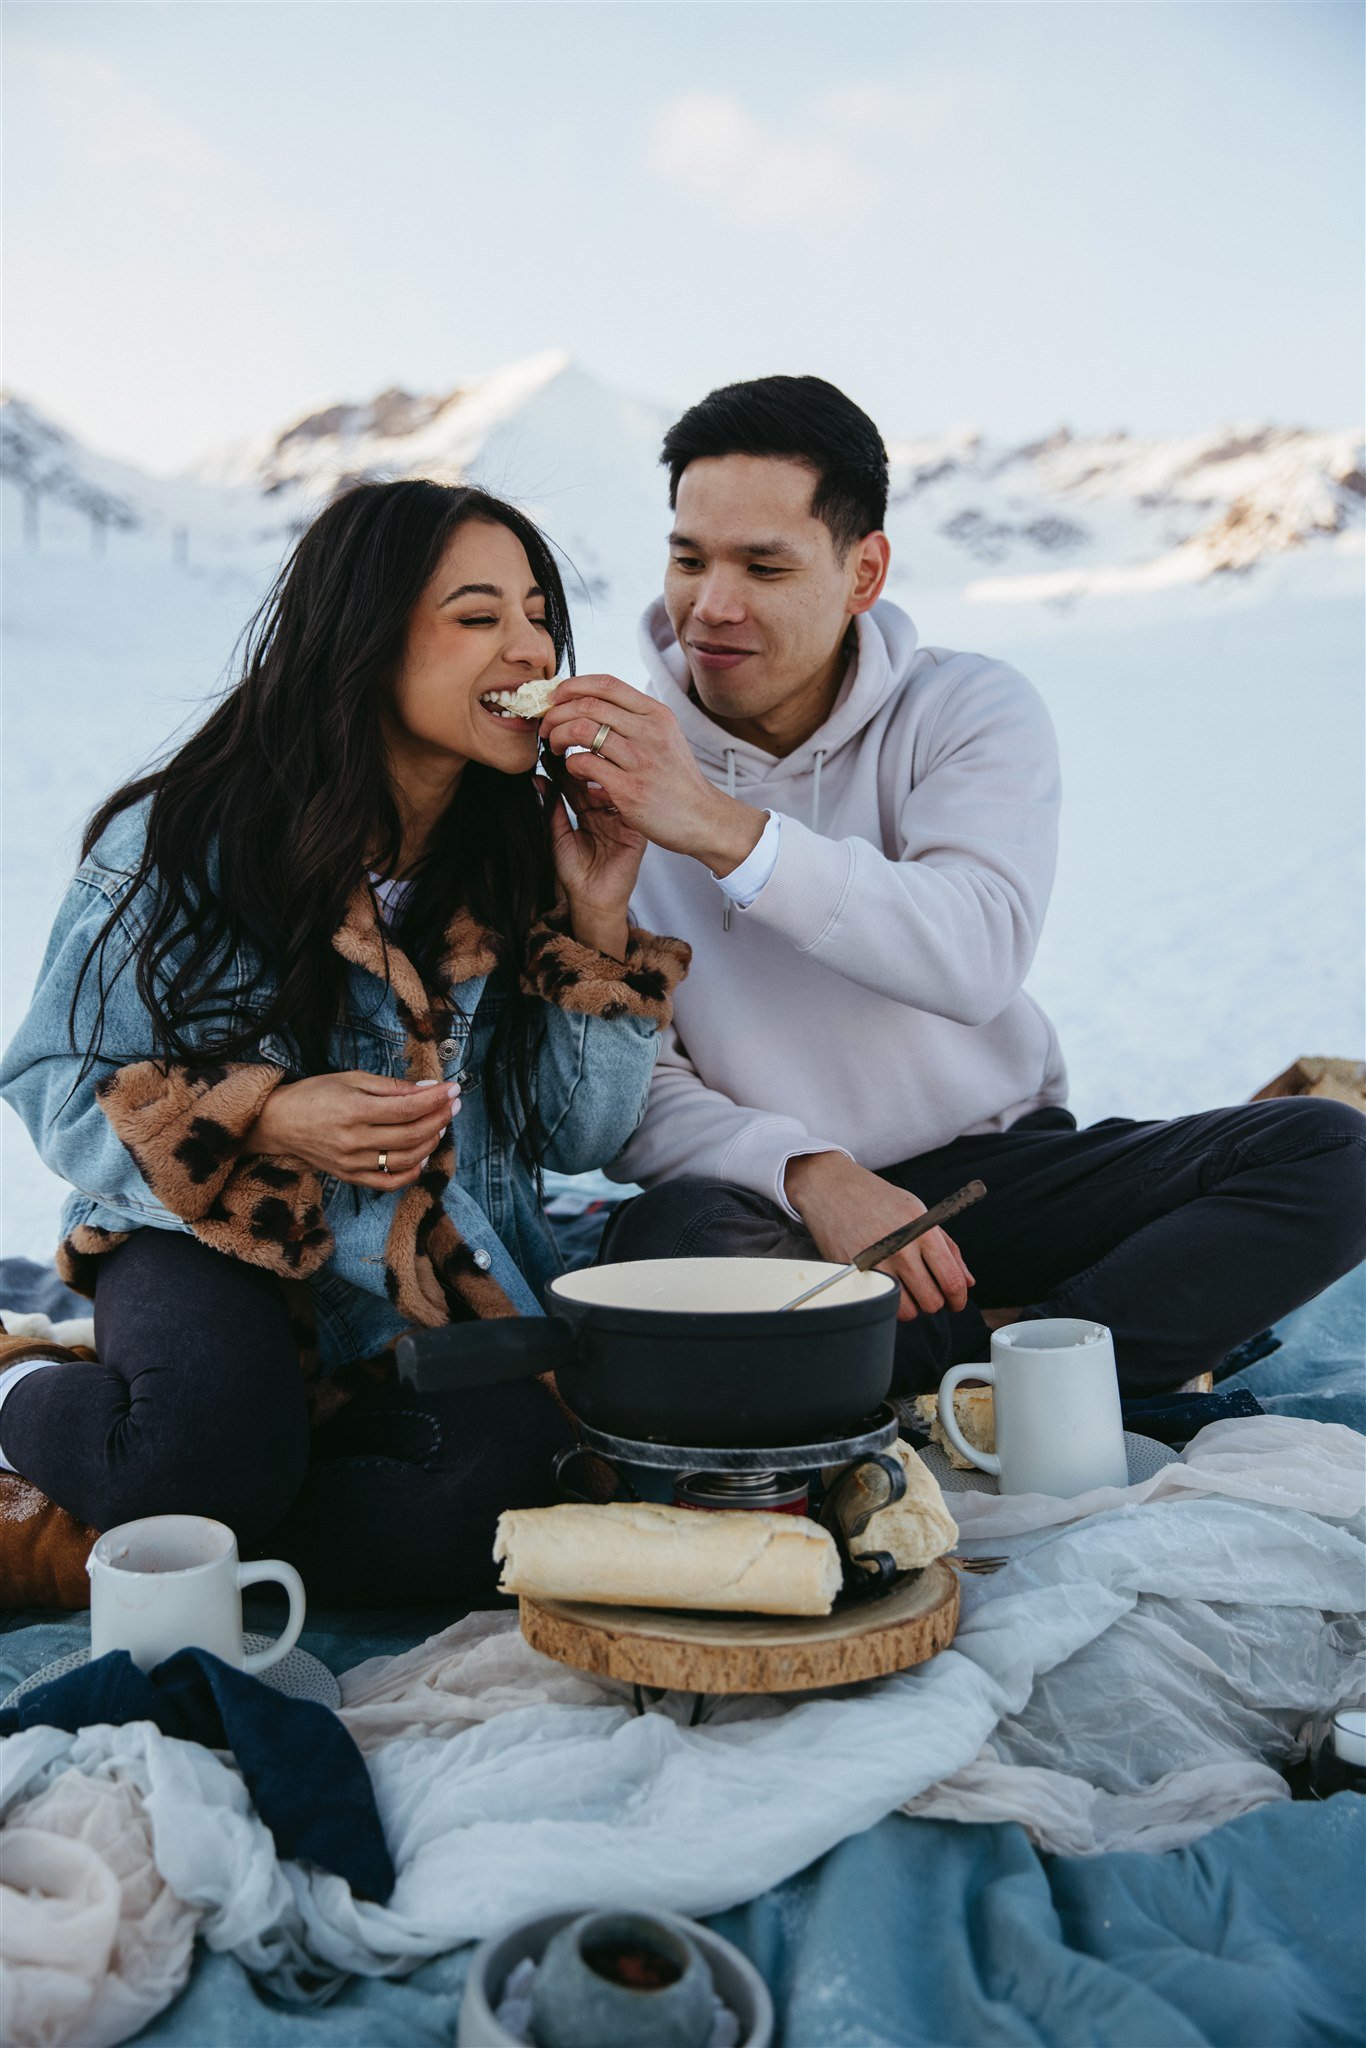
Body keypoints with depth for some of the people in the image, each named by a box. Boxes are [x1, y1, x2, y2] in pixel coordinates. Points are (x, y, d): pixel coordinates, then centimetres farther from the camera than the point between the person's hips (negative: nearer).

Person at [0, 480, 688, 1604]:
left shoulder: (527, 856, 0)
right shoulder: (179, 843, -9)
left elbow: (576, 1142, 2)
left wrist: (597, 924, -11)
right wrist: (261, 1122, -22)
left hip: (453, 1291, 3)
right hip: (220, 1247, -3)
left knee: (502, 1502, -28)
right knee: (213, 1457, -35)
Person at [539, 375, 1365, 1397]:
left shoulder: (972, 706, -1)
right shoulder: (609, 773, -3)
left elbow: (979, 957, -21)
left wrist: (721, 825, -30)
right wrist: (810, 1169, -26)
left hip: (1004, 1168, 2)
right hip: (774, 1202, -1)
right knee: (666, 1237, -36)